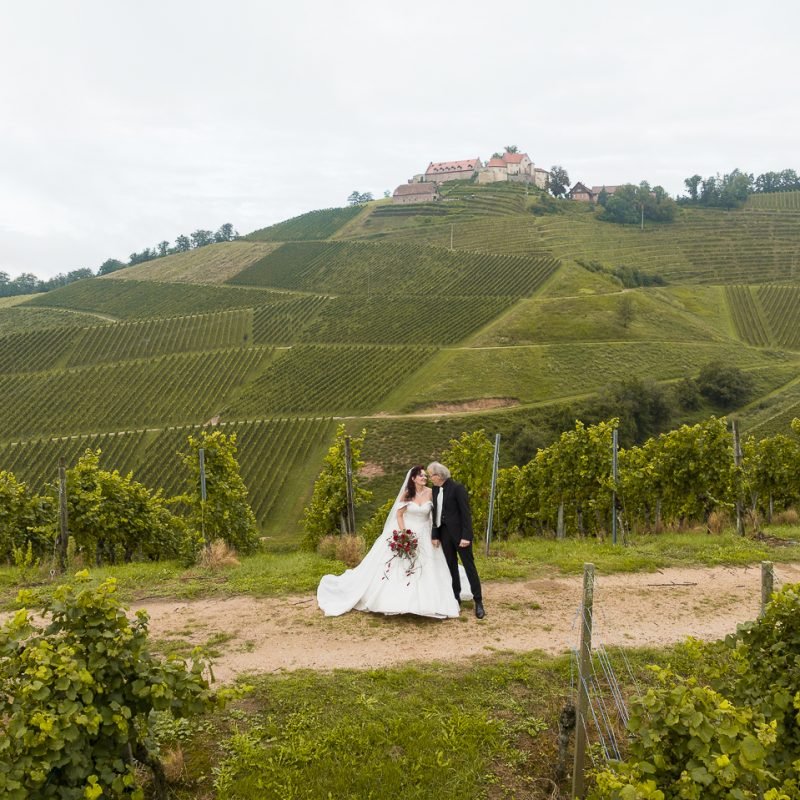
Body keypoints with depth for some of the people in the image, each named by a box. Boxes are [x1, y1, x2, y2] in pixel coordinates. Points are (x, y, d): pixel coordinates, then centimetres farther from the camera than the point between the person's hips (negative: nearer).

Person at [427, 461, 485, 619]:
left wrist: (466, 536, -19)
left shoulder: (457, 487, -14)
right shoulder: (435, 489, 6)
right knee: (451, 566, 11)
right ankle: (455, 598, 20)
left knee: (469, 565, 0)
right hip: (444, 532, 6)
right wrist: (435, 535, 6)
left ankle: (478, 602, 5)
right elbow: (435, 513, 9)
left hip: (459, 532, -6)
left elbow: (465, 512, -15)